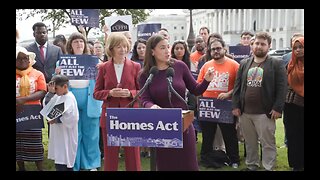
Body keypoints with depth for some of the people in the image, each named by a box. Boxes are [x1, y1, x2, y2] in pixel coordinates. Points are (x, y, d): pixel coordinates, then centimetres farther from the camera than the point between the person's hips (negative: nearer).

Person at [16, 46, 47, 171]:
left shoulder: (38, 74, 1)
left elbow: (42, 92, -7)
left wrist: (24, 99, -19)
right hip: (17, 113, 1)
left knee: (35, 142, 2)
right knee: (18, 143, 8)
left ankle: (40, 168, 10)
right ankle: (21, 168, 21)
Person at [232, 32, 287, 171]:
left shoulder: (276, 64, -2)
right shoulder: (244, 64, 11)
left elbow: (281, 88, -7)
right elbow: (237, 86, 11)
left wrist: (277, 108, -14)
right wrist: (235, 105, 3)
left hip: (265, 113, -4)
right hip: (244, 112, 5)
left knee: (268, 143, 2)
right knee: (250, 142, 16)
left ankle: (268, 168, 12)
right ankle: (251, 165, 29)